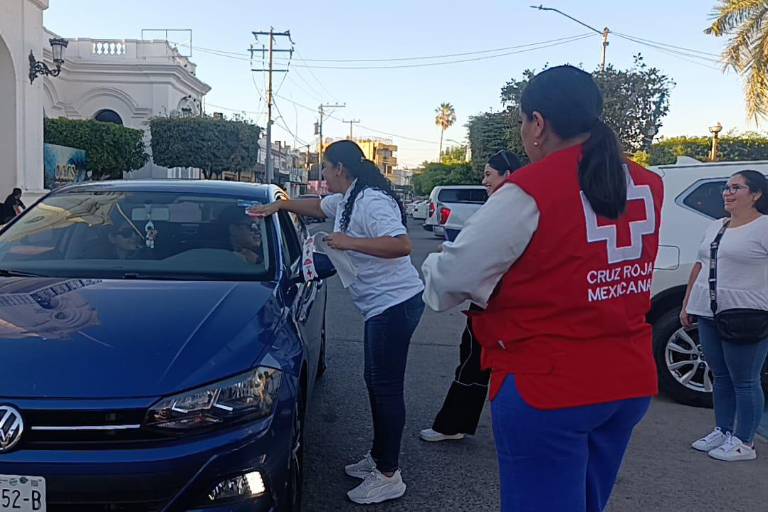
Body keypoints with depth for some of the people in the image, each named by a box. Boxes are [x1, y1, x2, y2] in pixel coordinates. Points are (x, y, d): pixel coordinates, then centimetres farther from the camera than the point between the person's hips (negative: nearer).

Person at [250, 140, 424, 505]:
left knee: (387, 387, -4)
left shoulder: (371, 201, -18)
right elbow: (317, 206, 34)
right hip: (381, 307, 11)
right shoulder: (345, 200, 14)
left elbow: (402, 245, -29)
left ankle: (388, 477, 6)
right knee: (375, 383, 17)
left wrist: (350, 242, -26)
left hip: (395, 304, -11)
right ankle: (378, 457, 31)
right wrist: (279, 205, 28)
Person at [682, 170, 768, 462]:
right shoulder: (716, 227, 15)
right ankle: (722, 432, 25)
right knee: (721, 377, 14)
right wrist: (687, 304, 19)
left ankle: (744, 443, 9)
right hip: (709, 314, 8)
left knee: (744, 381, 0)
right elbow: (700, 266, 21)